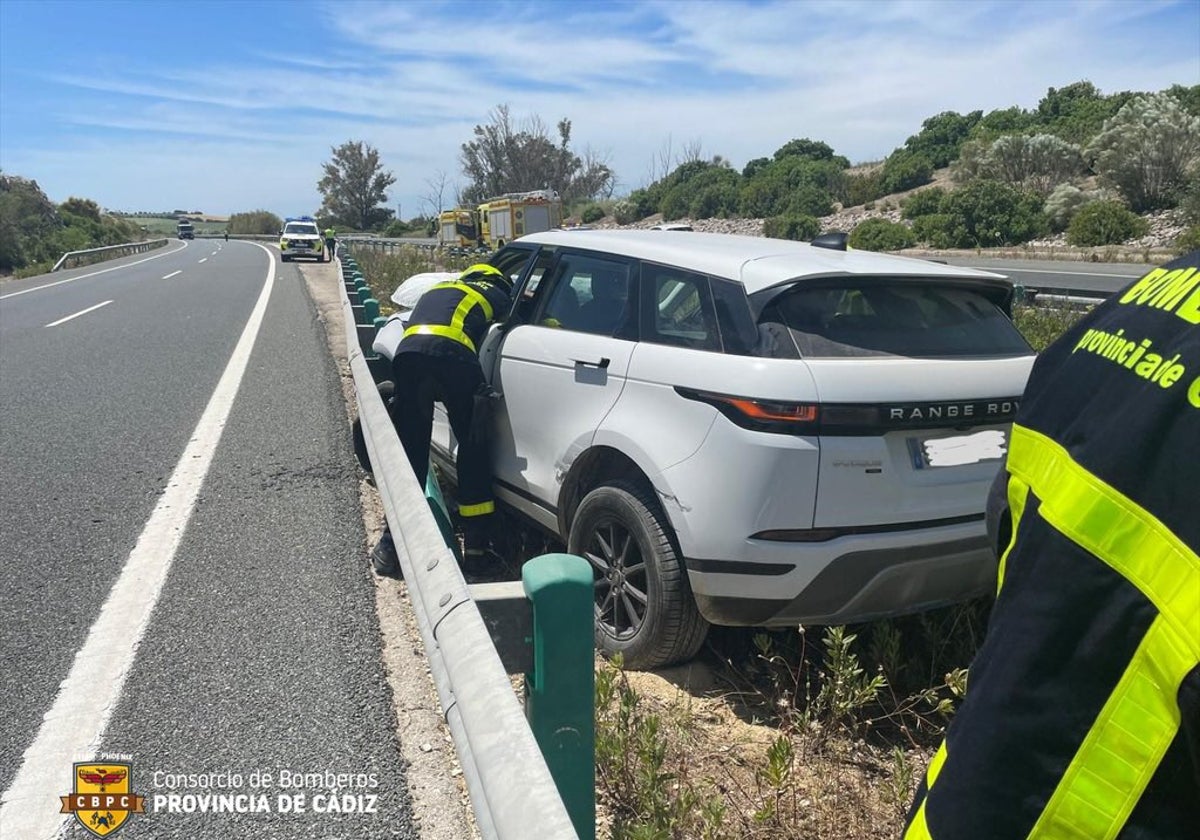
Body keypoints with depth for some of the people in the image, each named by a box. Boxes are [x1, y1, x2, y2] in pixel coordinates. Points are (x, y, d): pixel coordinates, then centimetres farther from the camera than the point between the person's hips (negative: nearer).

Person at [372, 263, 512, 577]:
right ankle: (476, 548, 13)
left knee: (409, 452, 12)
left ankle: (392, 546, 14)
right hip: (454, 356, -4)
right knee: (474, 451, 11)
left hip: (407, 354, 4)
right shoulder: (497, 295, 27)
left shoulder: (437, 290, 39)